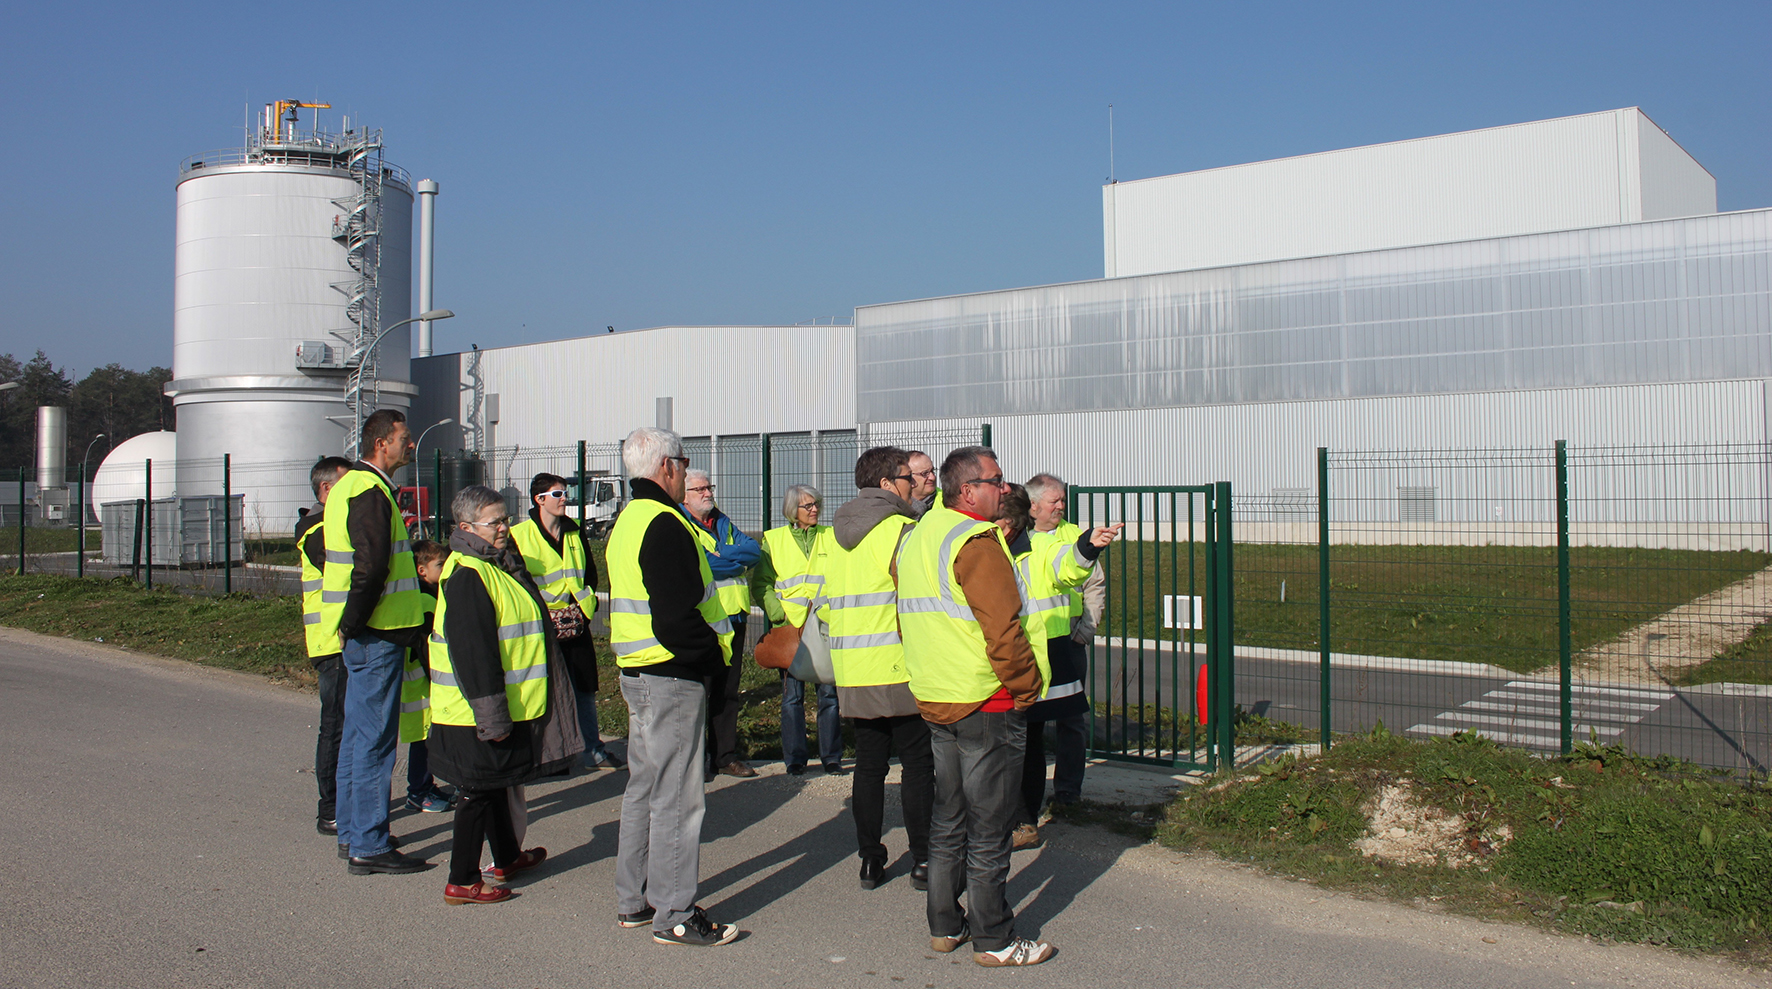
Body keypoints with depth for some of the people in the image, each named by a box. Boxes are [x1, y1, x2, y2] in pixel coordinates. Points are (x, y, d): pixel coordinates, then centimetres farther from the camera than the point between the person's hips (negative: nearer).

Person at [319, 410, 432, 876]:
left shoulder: (350, 484, 18)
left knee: (358, 734, 17)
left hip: (359, 633, 11)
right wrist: (352, 624, -17)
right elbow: (370, 568, -25)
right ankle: (369, 847, 1)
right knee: (375, 738, -5)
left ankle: (351, 834, 27)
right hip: (376, 635, -11)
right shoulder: (370, 492, -16)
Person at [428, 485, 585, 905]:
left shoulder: (497, 564, 13)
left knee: (496, 784, 22)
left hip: (501, 707, 10)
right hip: (477, 713, -10)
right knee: (479, 791, -2)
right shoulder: (466, 575, -21)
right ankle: (461, 882, 7)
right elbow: (472, 653, -26)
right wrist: (491, 716, -25)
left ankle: (507, 857, 37)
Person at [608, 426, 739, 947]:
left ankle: (634, 900, 27)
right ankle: (673, 915, 3)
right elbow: (676, 615, -25)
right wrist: (714, 656, -11)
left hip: (638, 671, 11)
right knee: (677, 796, -4)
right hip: (673, 677, -11)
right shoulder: (664, 524, -18)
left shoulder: (628, 521, 15)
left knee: (645, 787, 18)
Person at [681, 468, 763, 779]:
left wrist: (720, 555, -11)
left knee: (728, 691, 11)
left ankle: (726, 755, 19)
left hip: (733, 616, 7)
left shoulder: (723, 523, 17)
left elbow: (754, 550, 2)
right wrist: (737, 561, -7)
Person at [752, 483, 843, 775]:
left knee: (829, 693, 0)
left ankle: (831, 756, 10)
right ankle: (794, 758, 10)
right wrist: (779, 614, -7)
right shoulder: (773, 540, 9)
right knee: (792, 695, 1)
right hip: (790, 629, -1)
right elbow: (761, 583, 6)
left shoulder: (831, 537, 12)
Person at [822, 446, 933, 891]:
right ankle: (923, 859, 8)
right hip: (901, 671, -7)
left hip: (852, 673, 7)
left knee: (868, 765, 12)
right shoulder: (902, 530, -11)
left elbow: (828, 606, 17)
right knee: (918, 764, 4)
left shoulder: (838, 537, 13)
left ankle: (870, 860, 16)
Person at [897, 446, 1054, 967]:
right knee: (988, 827, 1)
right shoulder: (976, 542, -18)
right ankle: (994, 939, 11)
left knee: (948, 820, 18)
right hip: (987, 707, -9)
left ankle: (944, 925, 27)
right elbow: (1003, 630, -23)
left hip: (935, 703, 9)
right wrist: (1029, 689, -11)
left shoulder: (913, 539, 11)